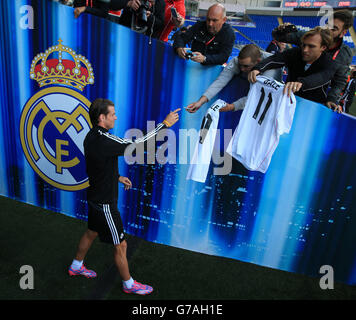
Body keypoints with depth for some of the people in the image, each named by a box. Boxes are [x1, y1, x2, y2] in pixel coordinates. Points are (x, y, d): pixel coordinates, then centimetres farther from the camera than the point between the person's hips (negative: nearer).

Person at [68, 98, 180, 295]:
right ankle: (128, 284, 27)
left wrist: (118, 177, 15)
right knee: (120, 246, 7)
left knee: (91, 233, 29)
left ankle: (76, 266, 50)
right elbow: (136, 144, -28)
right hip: (104, 203, -10)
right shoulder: (104, 140, -28)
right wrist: (164, 124, -22)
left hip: (95, 197, 10)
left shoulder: (91, 137, 2)